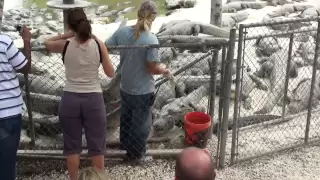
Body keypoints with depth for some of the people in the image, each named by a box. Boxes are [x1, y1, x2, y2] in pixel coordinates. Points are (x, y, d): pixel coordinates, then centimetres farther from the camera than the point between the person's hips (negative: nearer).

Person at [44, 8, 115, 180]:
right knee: (96, 146, 14)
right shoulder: (99, 44, -7)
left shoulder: (65, 45, -6)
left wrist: (68, 34, 8)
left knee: (72, 146, 15)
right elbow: (110, 73, 1)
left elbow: (47, 43, 16)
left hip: (70, 99, 0)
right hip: (93, 99, 0)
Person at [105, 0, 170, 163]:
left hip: (125, 88, 6)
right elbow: (152, 68, -22)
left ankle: (125, 146, 47)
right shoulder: (151, 39, -25)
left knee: (126, 119, 27)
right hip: (143, 91, -5)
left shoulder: (122, 32, -10)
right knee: (140, 124, 14)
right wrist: (163, 70, -2)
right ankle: (136, 155, 30)